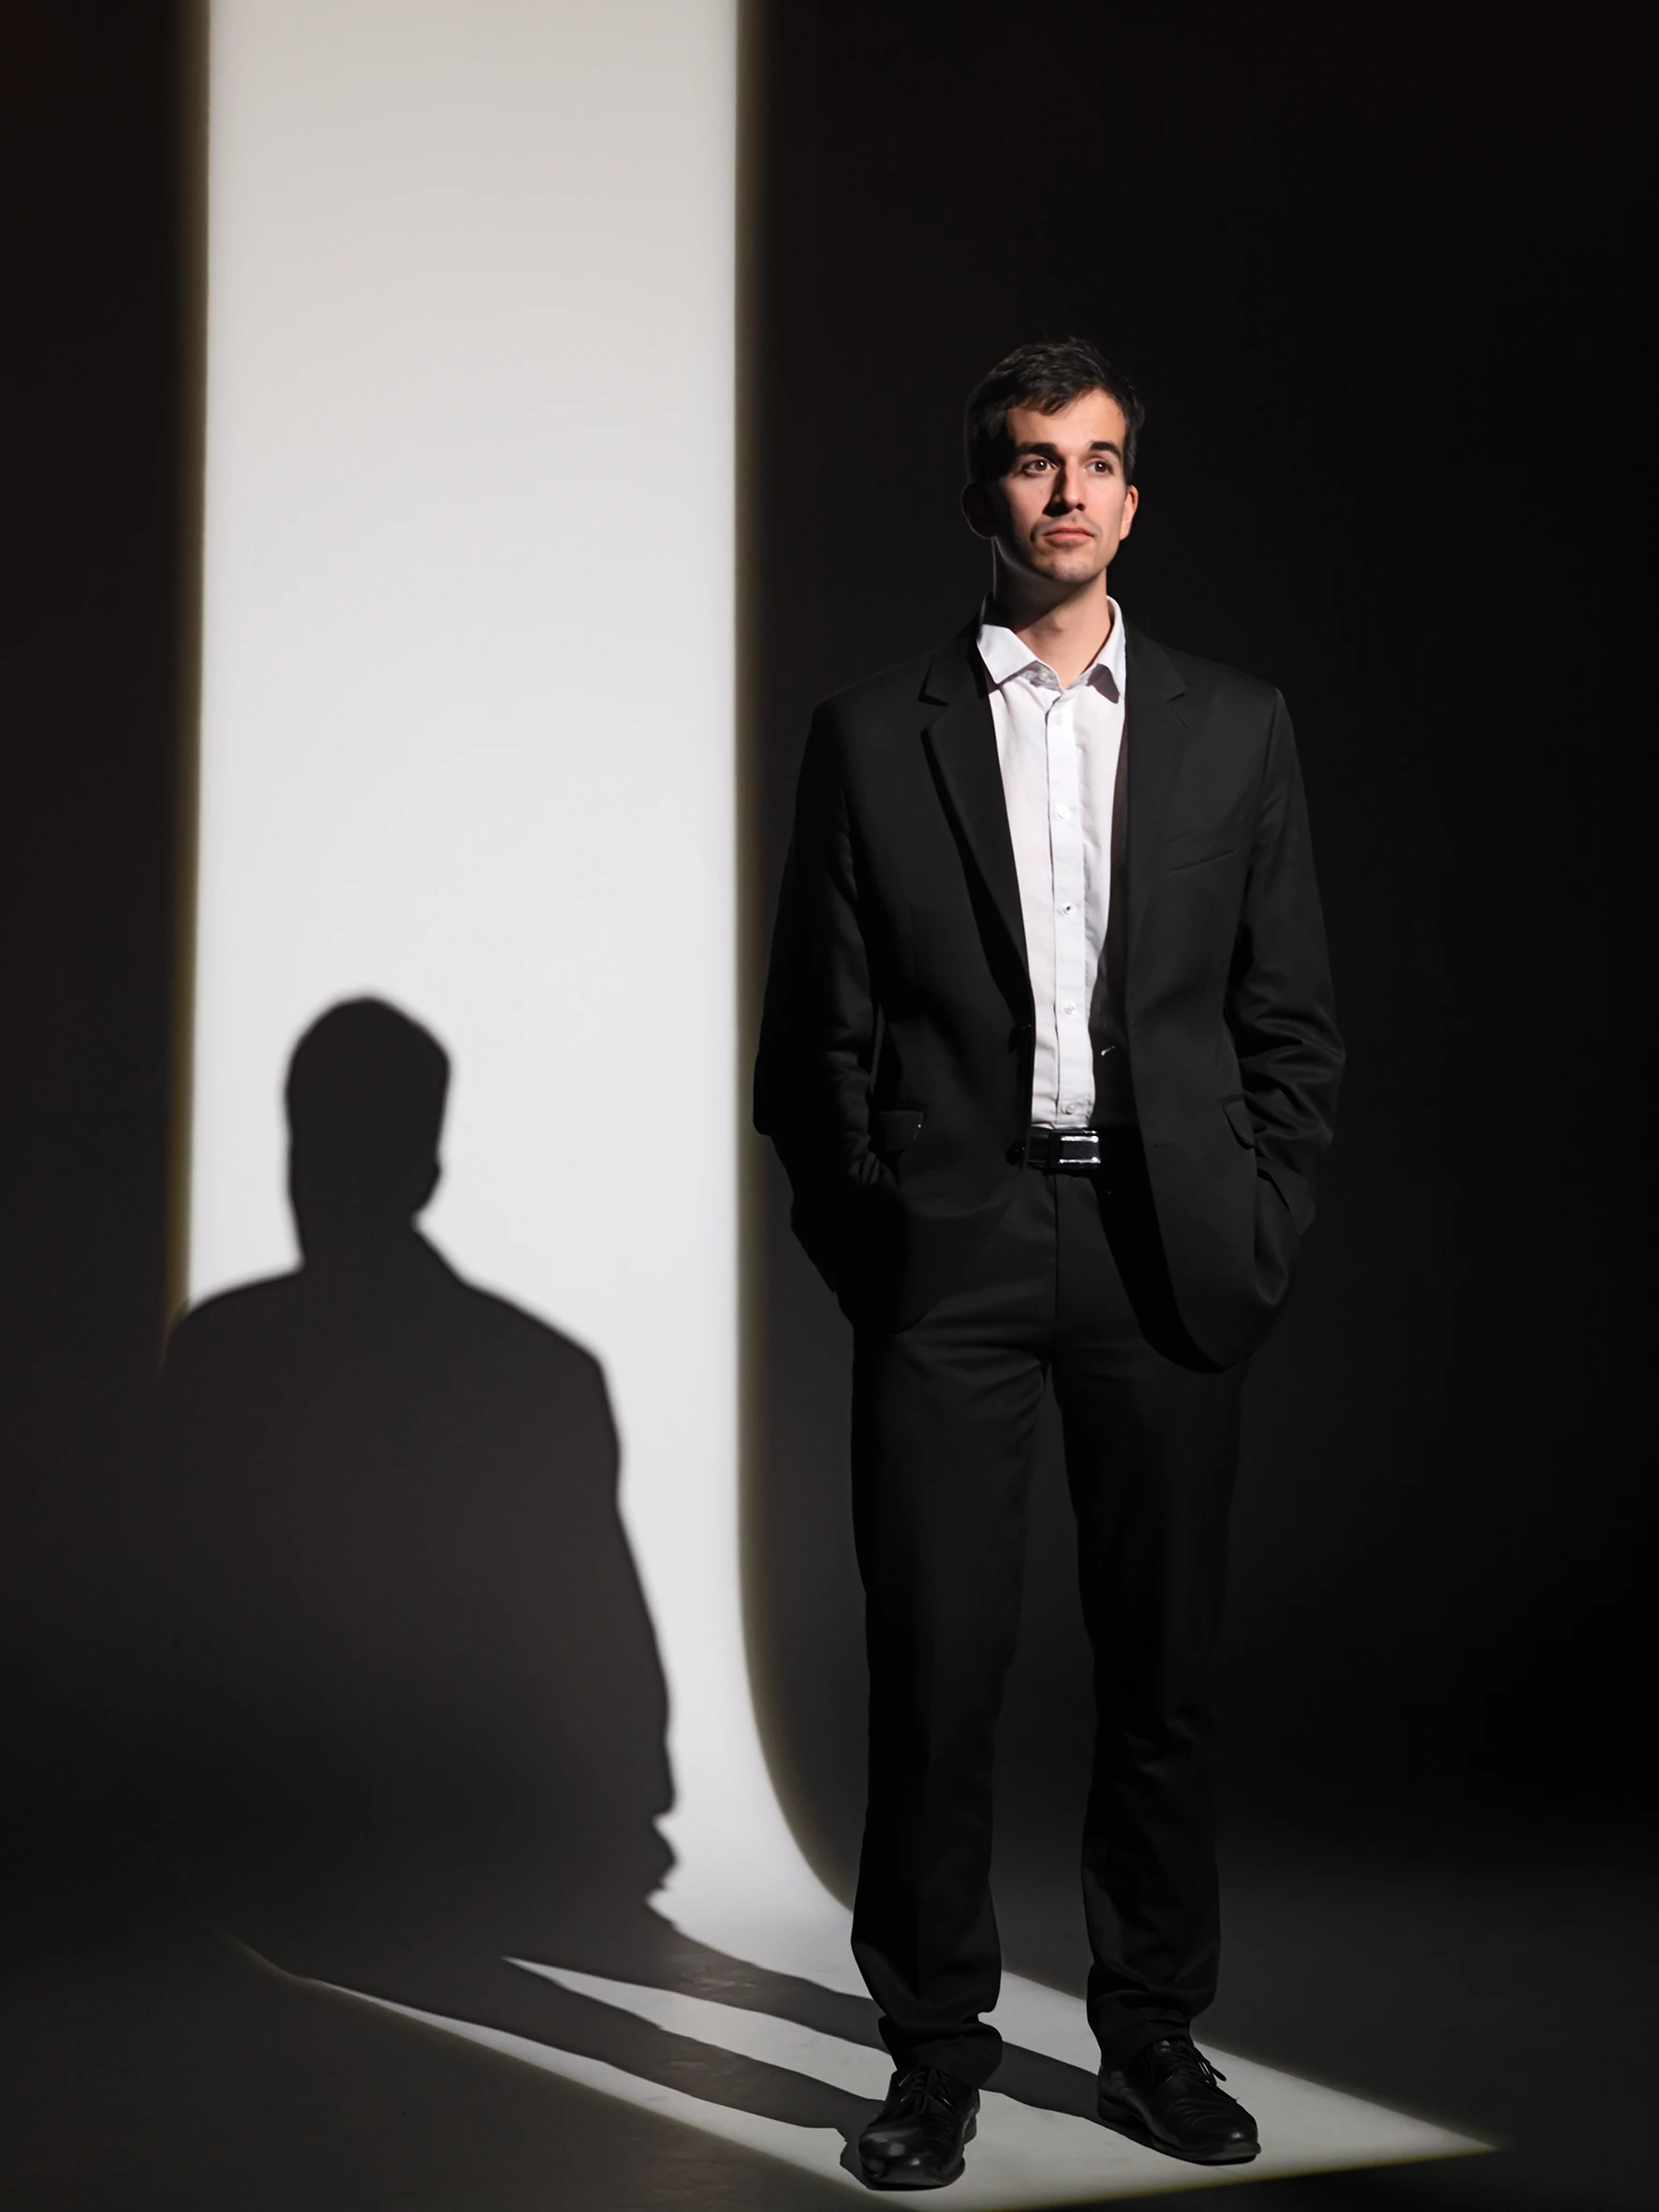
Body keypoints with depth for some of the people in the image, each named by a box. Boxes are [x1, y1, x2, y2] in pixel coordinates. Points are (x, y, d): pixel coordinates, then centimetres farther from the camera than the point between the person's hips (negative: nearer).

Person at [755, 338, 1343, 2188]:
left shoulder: (1234, 729, 11)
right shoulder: (874, 735, 6)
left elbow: (1291, 1024, 10)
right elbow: (817, 1031, 5)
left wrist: (1255, 1238, 2)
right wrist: (861, 1245, -1)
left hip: (1164, 1251, 2)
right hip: (952, 1249, -1)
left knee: (1164, 1662, 8)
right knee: (936, 1662, 1)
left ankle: (1152, 2036, 23)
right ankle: (937, 2049, 15)